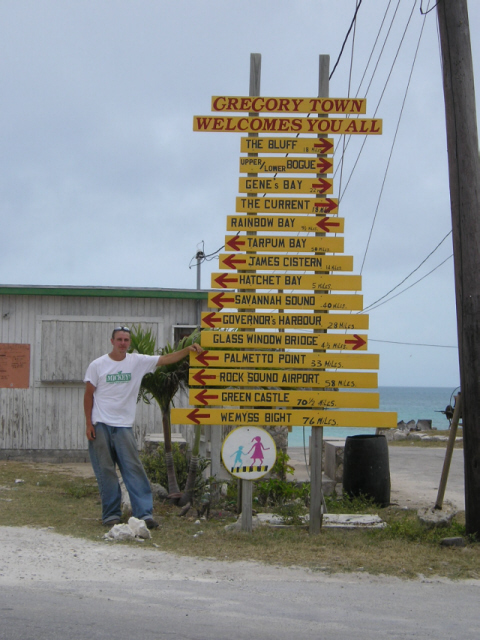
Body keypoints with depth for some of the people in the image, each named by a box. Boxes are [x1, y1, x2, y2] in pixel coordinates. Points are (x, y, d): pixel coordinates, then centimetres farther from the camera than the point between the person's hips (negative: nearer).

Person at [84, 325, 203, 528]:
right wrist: (88, 423, -3)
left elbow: (166, 359, -2)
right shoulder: (97, 365, 0)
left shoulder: (137, 361, 4)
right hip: (100, 425, -1)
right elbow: (88, 395, 3)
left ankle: (144, 513, -5)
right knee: (106, 471, 2)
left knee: (134, 469, -4)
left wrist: (188, 350, -17)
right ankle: (111, 514, 10)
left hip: (124, 426, 1)